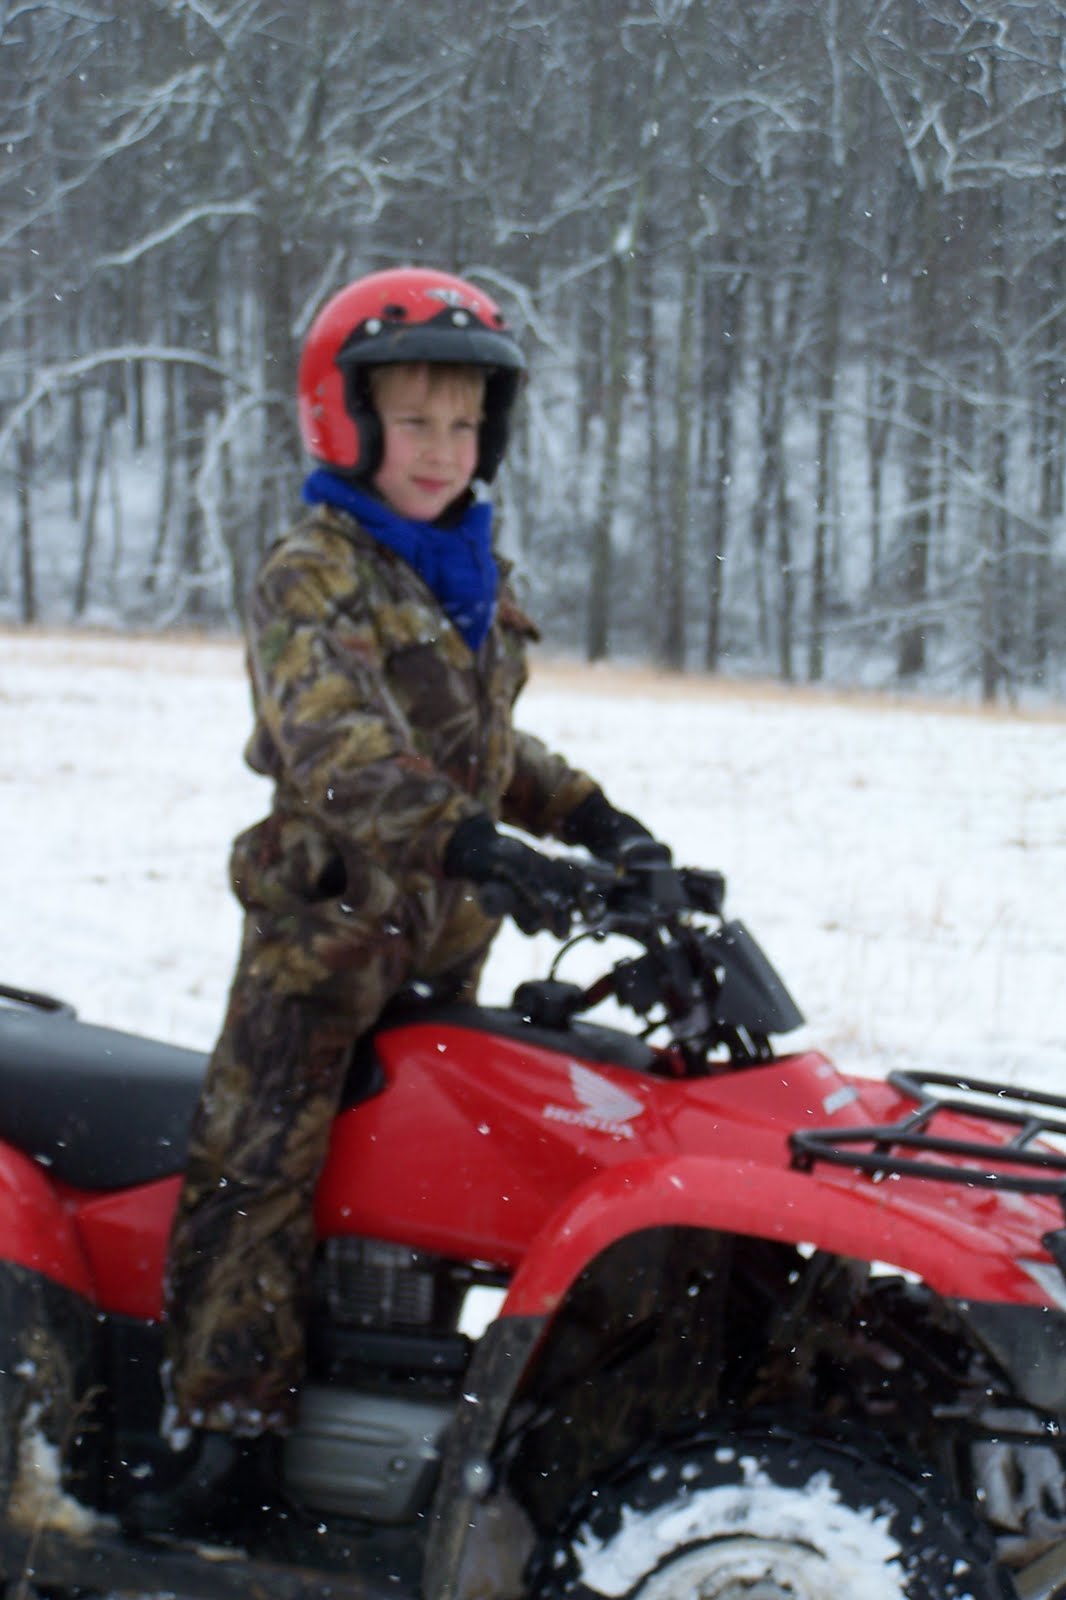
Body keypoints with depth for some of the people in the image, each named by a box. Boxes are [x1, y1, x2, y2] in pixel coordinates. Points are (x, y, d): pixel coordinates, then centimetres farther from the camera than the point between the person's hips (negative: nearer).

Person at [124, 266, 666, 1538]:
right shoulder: (310, 576, -10)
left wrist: (586, 814, 11)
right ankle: (224, 1428, -10)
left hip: (447, 934, 7)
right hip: (327, 918, -7)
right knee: (259, 1162, -12)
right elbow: (335, 749, -27)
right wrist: (475, 843, -39)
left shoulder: (475, 577, 14)